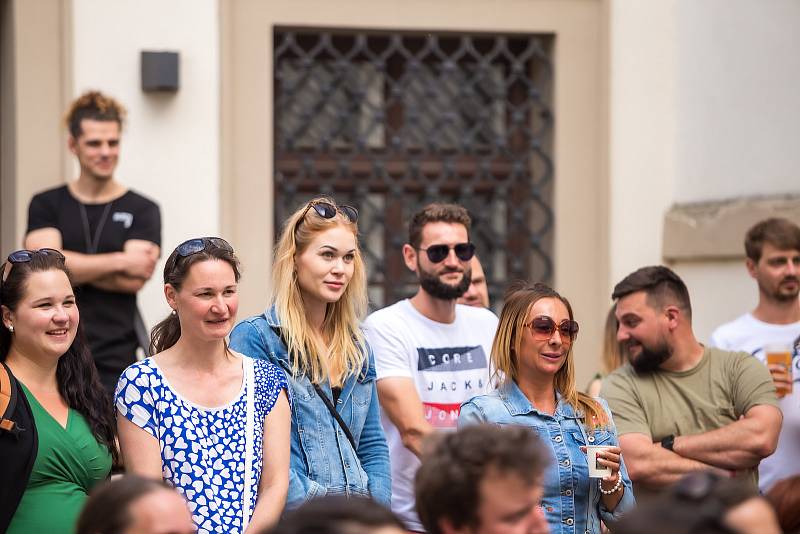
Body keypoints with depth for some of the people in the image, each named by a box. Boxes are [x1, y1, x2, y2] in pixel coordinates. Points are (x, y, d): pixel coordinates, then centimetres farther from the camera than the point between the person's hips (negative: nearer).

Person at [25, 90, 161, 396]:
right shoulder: (46, 206, 8)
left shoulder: (142, 210, 5)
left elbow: (134, 279, -8)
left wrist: (75, 267, -8)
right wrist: (121, 261, -10)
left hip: (116, 360, -1)